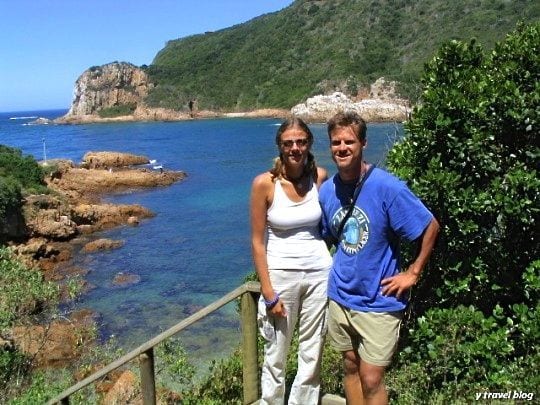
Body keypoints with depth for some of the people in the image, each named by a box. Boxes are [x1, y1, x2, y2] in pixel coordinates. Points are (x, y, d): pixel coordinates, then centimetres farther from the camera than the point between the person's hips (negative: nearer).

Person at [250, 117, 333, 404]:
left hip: (319, 273, 3)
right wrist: (268, 292, -11)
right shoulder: (264, 183, -11)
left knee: (311, 356, 14)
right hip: (280, 273, -3)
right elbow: (258, 242, -8)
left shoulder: (320, 177, -2)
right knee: (275, 357, 8)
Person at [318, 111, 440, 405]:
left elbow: (430, 227, -11)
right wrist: (339, 269, 7)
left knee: (371, 380, 3)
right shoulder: (327, 190, -1)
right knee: (350, 367, 19)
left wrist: (412, 273, -9)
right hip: (340, 296, 5)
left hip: (378, 301, -5)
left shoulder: (387, 187, -18)